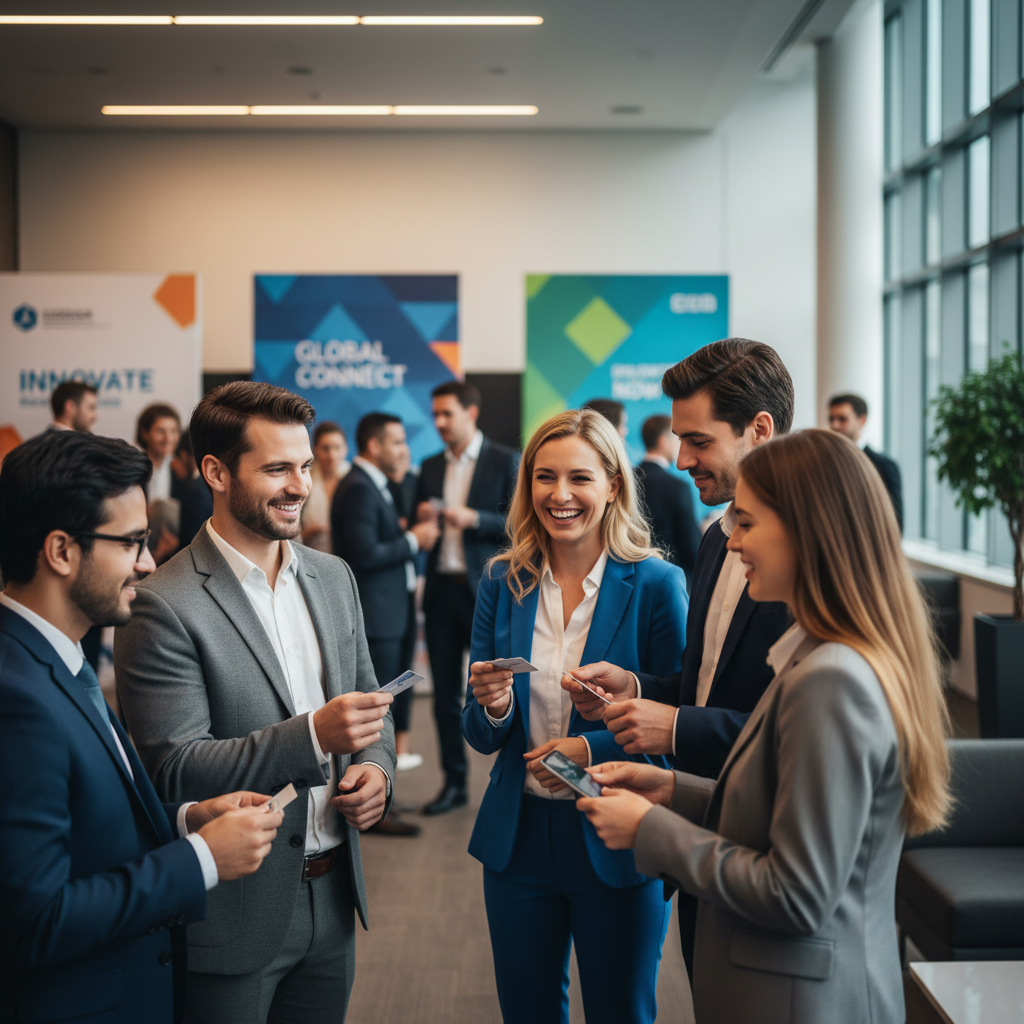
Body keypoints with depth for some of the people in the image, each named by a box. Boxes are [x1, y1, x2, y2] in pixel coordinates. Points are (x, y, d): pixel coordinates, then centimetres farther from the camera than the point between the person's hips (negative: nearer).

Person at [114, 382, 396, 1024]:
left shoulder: (333, 577, 6)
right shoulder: (162, 606, -16)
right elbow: (175, 770, -19)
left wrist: (376, 767, -5)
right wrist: (313, 735, -29)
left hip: (333, 896, 6)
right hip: (234, 915, -6)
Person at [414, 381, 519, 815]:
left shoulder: (505, 461, -1)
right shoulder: (430, 467, 14)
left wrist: (473, 519, -18)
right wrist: (420, 521, -5)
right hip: (441, 588, 5)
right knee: (446, 692, 7)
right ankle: (454, 782, 16)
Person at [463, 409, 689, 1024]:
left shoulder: (658, 585, -10)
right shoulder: (504, 583, 1)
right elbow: (481, 738, 5)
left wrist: (595, 750, -22)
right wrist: (493, 708, -17)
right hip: (518, 839, 3)